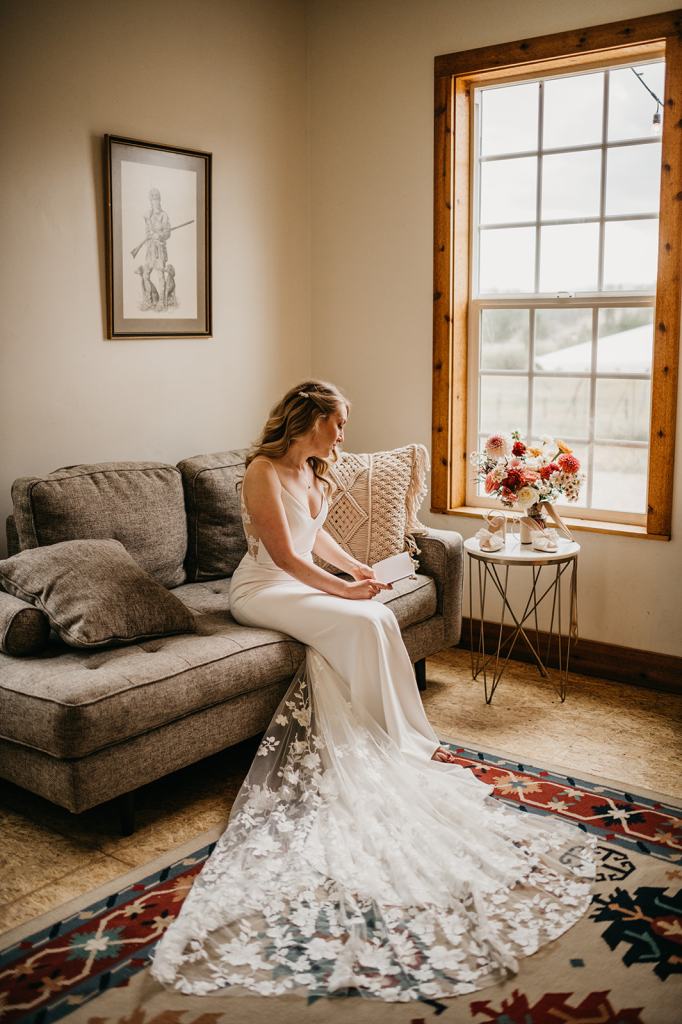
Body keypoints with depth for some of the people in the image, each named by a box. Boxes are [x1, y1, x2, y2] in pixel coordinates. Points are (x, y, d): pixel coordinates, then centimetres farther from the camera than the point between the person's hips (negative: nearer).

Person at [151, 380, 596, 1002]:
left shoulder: (310, 470, 10)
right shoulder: (264, 471, -17)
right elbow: (285, 556, -19)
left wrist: (354, 566, 8)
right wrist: (343, 589, -17)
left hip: (301, 581, 8)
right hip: (261, 590, -8)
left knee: (376, 620, -18)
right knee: (360, 623, -26)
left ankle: (404, 740, -12)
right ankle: (404, 742, -12)